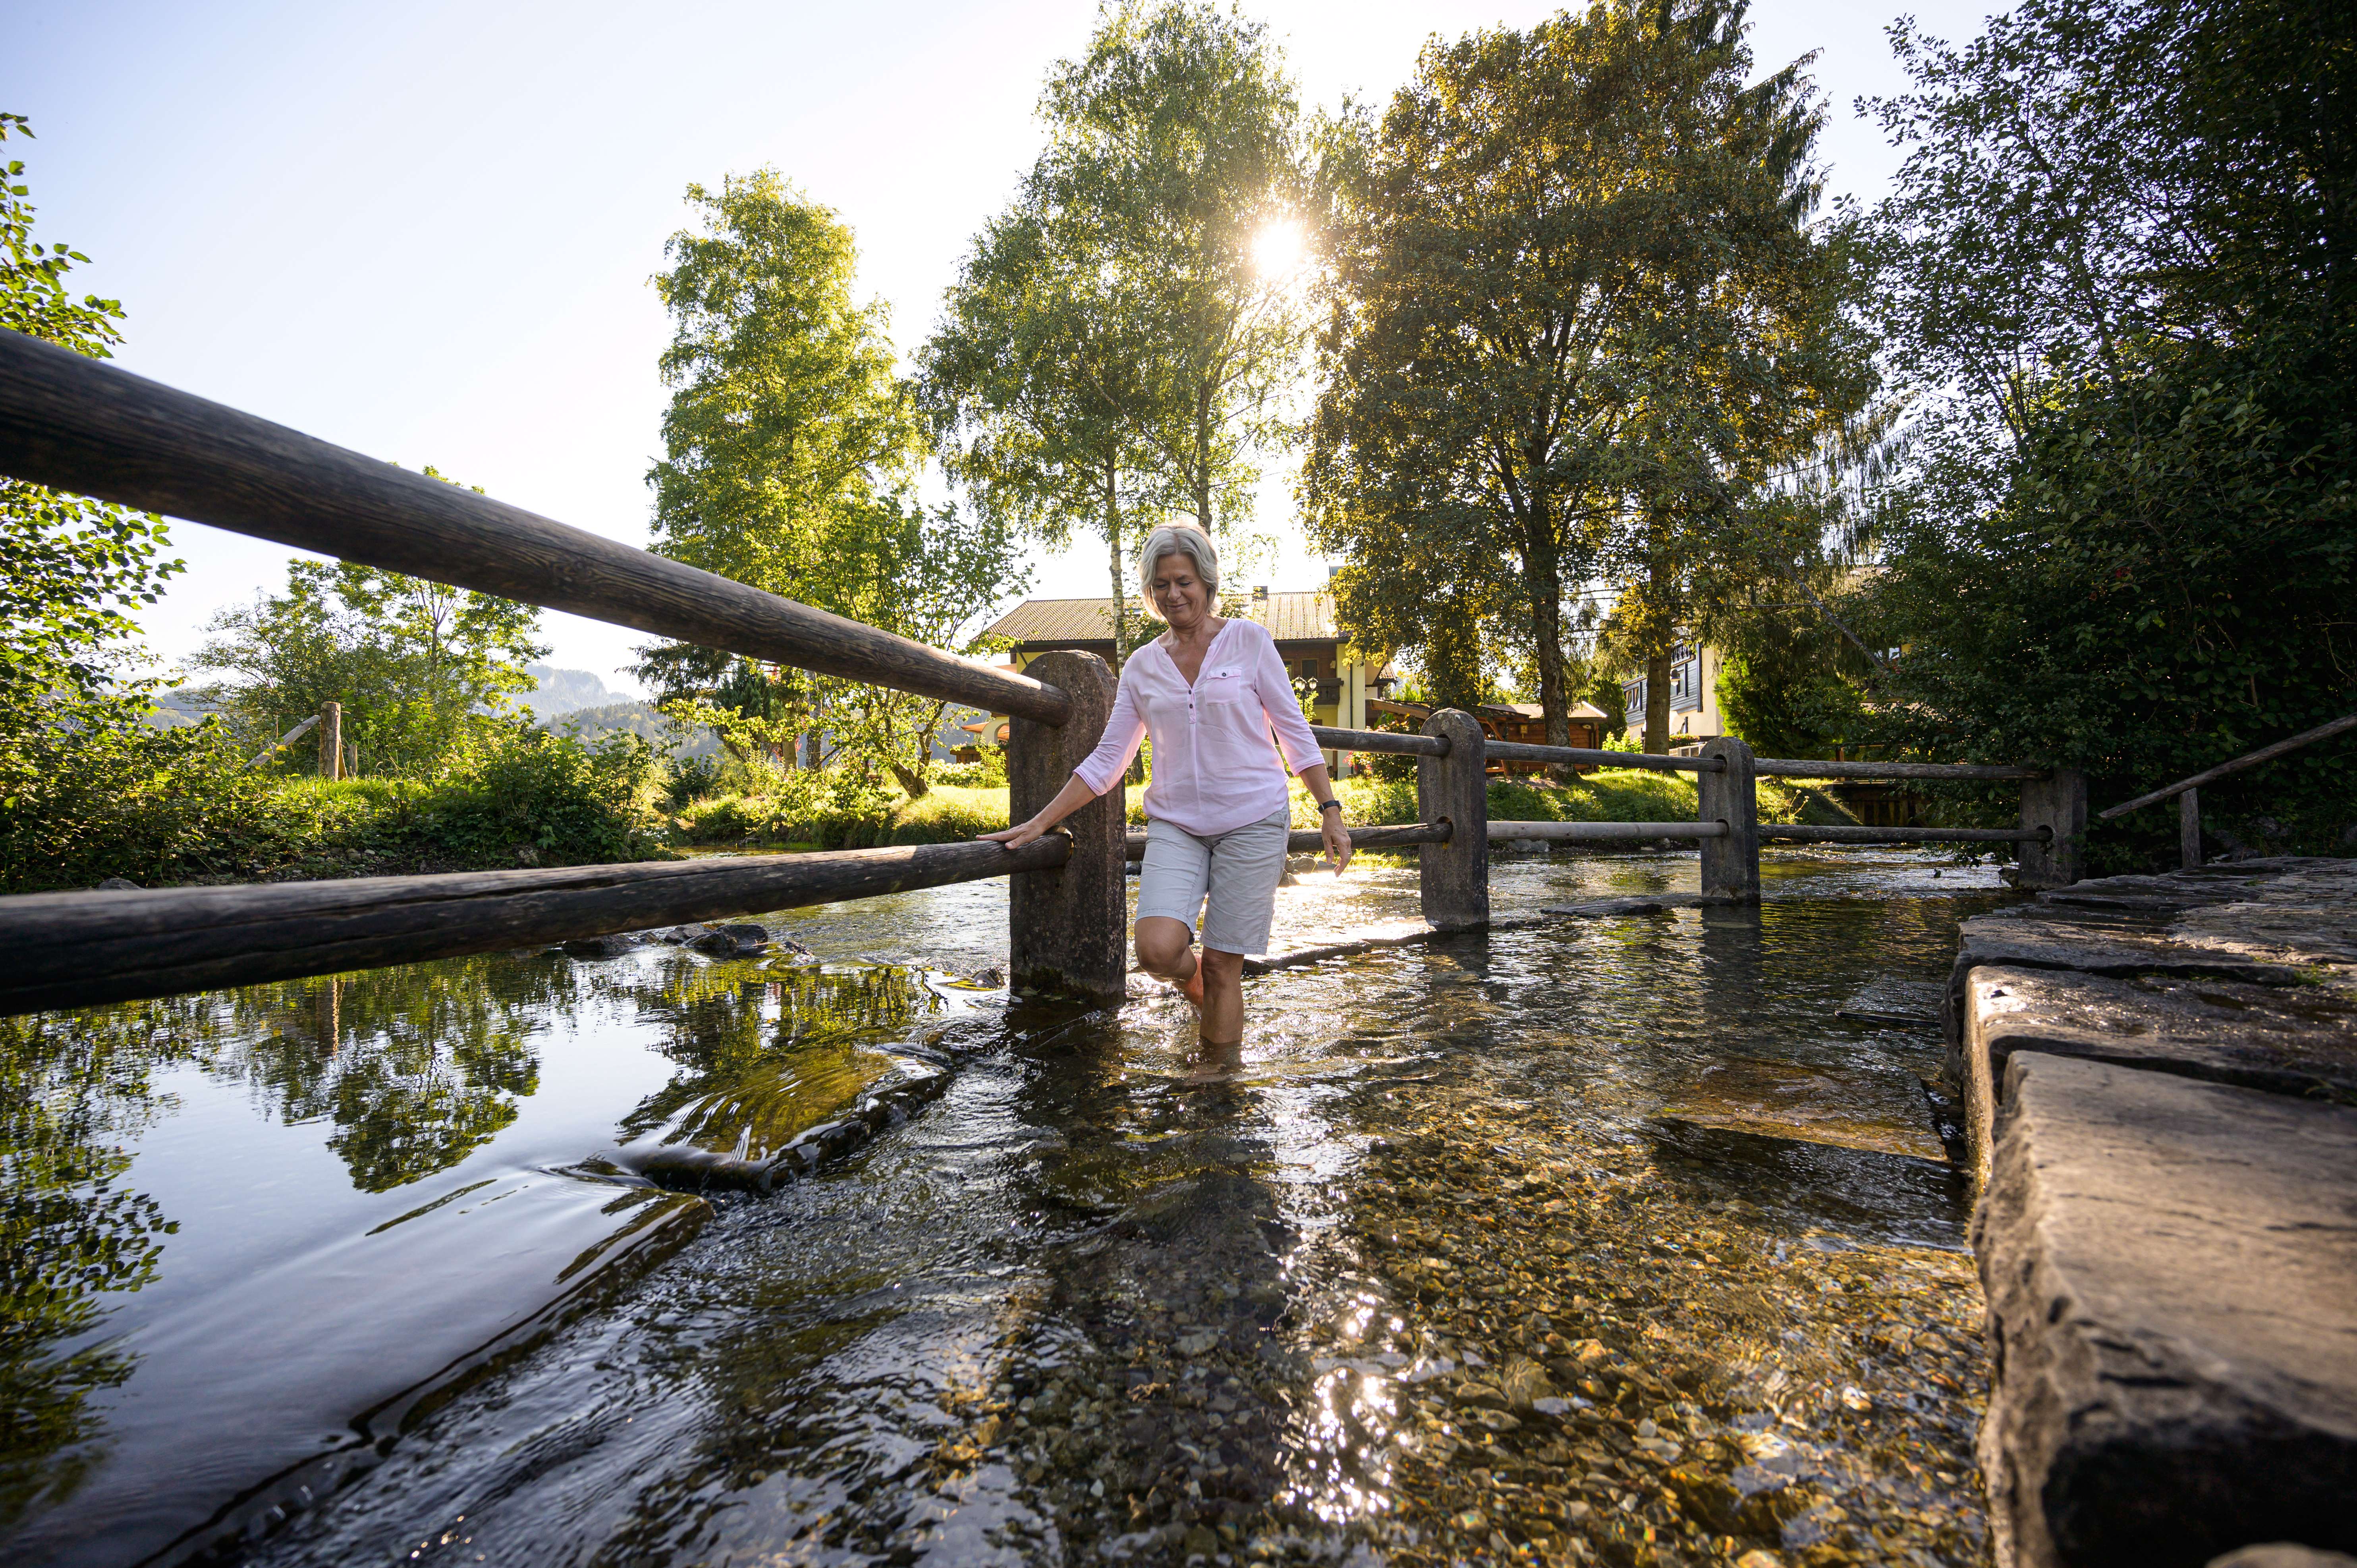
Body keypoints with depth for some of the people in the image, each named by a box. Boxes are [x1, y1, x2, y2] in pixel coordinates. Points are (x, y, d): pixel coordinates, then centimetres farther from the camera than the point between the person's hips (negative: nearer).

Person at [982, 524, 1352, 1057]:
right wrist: (1038, 824, 3)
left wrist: (1330, 811, -2)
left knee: (1223, 964, -2)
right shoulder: (1142, 665, 8)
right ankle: (1202, 995, 18)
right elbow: (1106, 761, 8)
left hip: (1252, 820, -2)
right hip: (1175, 824, 2)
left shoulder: (1249, 641, 0)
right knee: (1158, 951, -17)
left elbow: (1294, 731, 4)